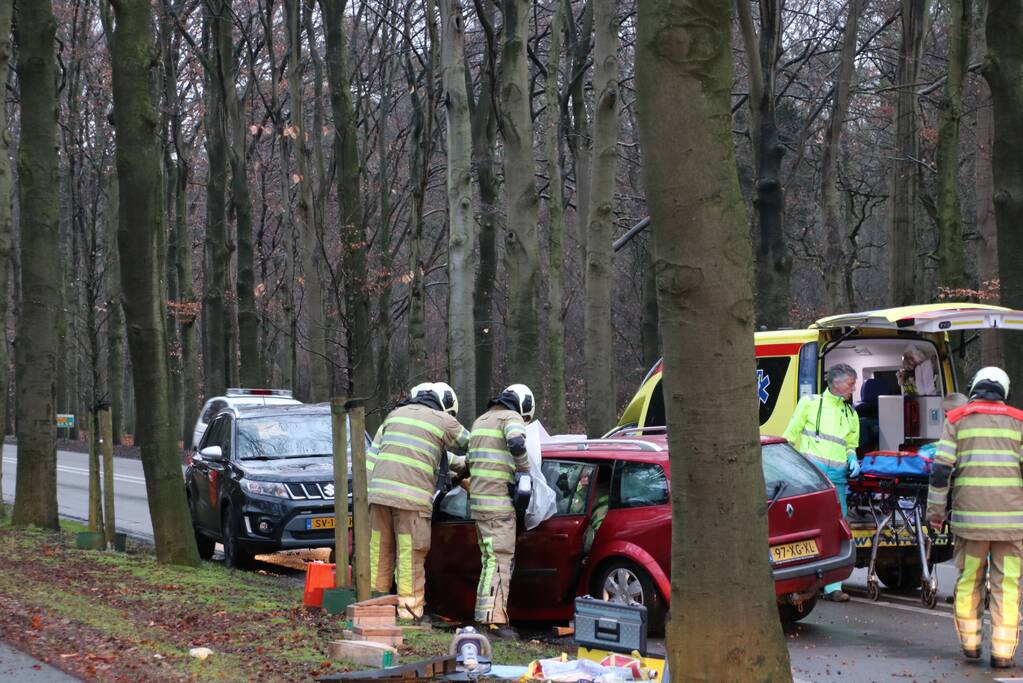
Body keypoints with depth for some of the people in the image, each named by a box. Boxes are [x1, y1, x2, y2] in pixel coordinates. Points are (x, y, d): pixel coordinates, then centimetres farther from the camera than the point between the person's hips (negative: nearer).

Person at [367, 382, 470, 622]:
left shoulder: (396, 414, 22)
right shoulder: (444, 422, 6)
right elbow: (469, 445, 18)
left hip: (379, 491, 5)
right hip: (412, 497, -5)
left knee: (380, 552, 12)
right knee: (410, 556, 0)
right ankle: (410, 612, 2)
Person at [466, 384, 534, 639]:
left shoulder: (480, 420, 23)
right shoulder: (511, 417, -5)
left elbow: (470, 460, 31)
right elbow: (516, 444, -25)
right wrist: (524, 469, -10)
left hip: (478, 500, 9)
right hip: (498, 502, -9)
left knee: (490, 560, 15)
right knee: (500, 560, -9)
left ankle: (484, 616, 17)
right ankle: (494, 618, -14)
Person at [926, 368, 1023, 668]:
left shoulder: (957, 419, 6)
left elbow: (941, 468, -1)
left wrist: (935, 510, 5)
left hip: (970, 516, 0)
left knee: (969, 581, 13)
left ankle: (970, 644, 19)